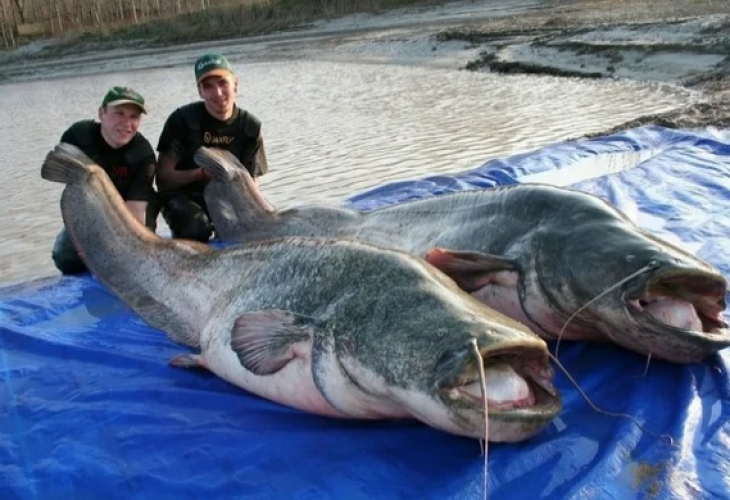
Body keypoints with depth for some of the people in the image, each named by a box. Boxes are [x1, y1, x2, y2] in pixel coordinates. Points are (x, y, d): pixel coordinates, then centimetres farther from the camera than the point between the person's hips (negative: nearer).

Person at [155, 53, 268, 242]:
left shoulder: (250, 126, -6)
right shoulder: (183, 120, -15)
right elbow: (163, 178, -14)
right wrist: (203, 173, -28)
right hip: (184, 197, -3)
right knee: (197, 227, -34)